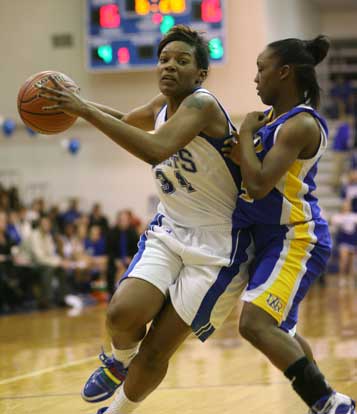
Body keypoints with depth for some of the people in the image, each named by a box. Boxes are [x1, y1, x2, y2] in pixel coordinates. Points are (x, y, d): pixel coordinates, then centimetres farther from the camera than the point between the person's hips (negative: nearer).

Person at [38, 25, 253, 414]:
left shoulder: (201, 104, -21)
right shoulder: (162, 105, 4)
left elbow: (156, 149, -40)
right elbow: (127, 121, 29)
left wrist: (86, 110, -37)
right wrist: (78, 102, 14)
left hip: (216, 245, -6)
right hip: (170, 229, 6)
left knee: (155, 351, -5)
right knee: (123, 312, -20)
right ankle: (118, 363, 13)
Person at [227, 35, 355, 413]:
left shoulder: (301, 125, -18)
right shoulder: (270, 118, 10)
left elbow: (258, 184, -25)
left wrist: (246, 133, -13)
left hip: (295, 239, -10)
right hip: (268, 236, 10)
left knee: (255, 324, -22)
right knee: (277, 330, 19)